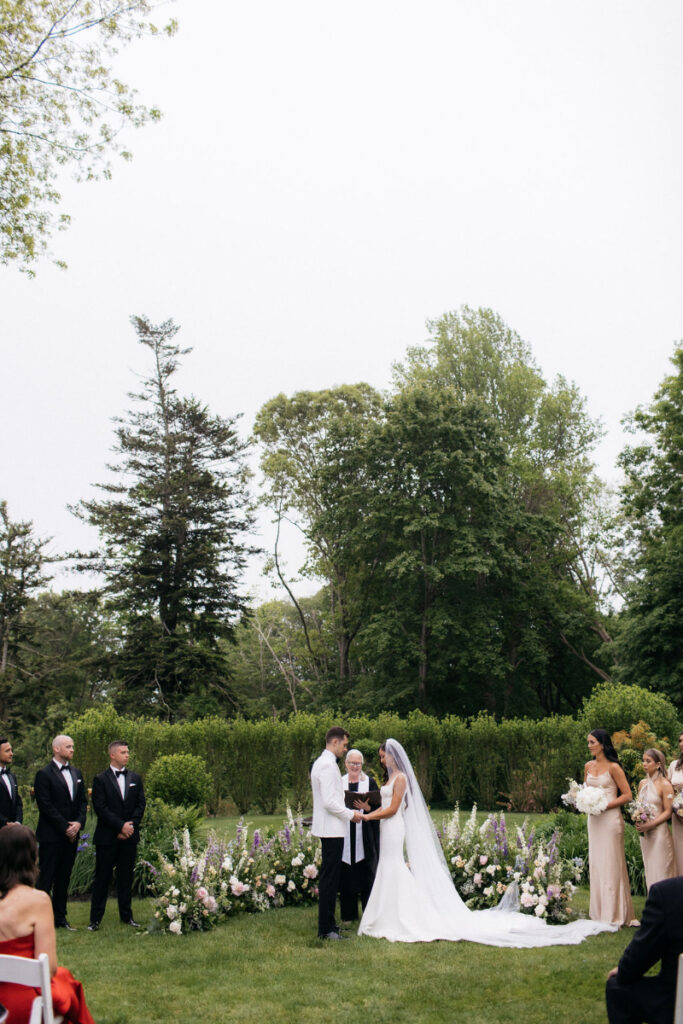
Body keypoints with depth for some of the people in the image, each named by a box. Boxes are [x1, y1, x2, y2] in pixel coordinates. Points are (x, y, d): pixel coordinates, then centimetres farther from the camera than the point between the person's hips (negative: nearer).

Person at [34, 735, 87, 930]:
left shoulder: (76, 773, 14)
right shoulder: (45, 774, -8)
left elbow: (83, 801, 13)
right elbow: (46, 806, -13)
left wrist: (79, 823, -4)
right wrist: (65, 827, -14)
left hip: (72, 835, 6)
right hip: (51, 835, -6)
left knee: (64, 878, 12)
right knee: (46, 878, -2)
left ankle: (60, 917, 18)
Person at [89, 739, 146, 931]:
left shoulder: (135, 778, 11)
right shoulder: (101, 780, -2)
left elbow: (140, 805, 7)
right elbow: (100, 808, -10)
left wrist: (130, 826, -7)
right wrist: (121, 826, -15)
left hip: (129, 836, 4)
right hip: (107, 837, -3)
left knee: (126, 877, 9)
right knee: (102, 877, 1)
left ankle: (126, 915, 18)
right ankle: (95, 918, 8)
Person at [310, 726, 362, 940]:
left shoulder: (321, 763, 16)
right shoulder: (327, 765, -16)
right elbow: (329, 802, -22)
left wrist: (349, 811, 18)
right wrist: (351, 814, -10)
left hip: (329, 828, 11)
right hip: (331, 829, -11)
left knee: (330, 878, 14)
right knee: (329, 878, -7)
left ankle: (328, 924, 21)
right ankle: (325, 929, -4)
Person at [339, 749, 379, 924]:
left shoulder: (370, 782, 5)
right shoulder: (339, 782, 9)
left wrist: (367, 808, -17)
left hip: (364, 836, -1)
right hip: (345, 836, 2)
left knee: (367, 874, 1)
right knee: (346, 876, 4)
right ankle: (348, 914, 15)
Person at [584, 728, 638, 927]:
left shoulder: (613, 767, -9)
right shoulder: (588, 766, 10)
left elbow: (627, 795, -9)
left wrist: (605, 805, -16)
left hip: (610, 818, -7)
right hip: (593, 819, 7)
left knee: (611, 864, -3)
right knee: (595, 863, 8)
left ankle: (614, 915, 4)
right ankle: (600, 913, 16)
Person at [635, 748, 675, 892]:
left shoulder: (665, 785, -11)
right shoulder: (643, 783, 10)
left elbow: (668, 812, -12)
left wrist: (649, 825, -19)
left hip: (659, 831, -7)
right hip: (644, 832, 7)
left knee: (660, 869, -3)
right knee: (649, 868, 11)